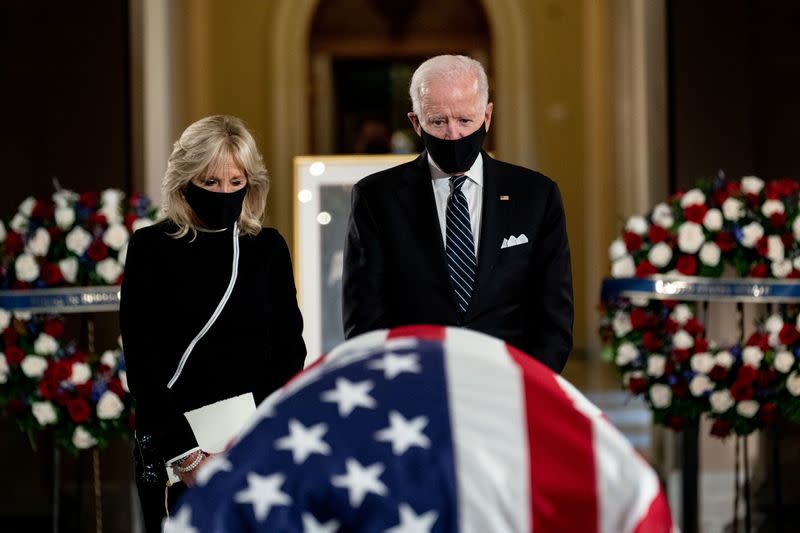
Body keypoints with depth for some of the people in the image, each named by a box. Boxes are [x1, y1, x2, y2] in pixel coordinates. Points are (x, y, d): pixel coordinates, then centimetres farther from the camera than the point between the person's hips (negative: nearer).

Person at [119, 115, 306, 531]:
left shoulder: (268, 248, 7)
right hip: (172, 443, -2)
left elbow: (289, 349, 6)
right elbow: (141, 361, -5)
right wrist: (185, 454, -14)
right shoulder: (152, 248, -1)